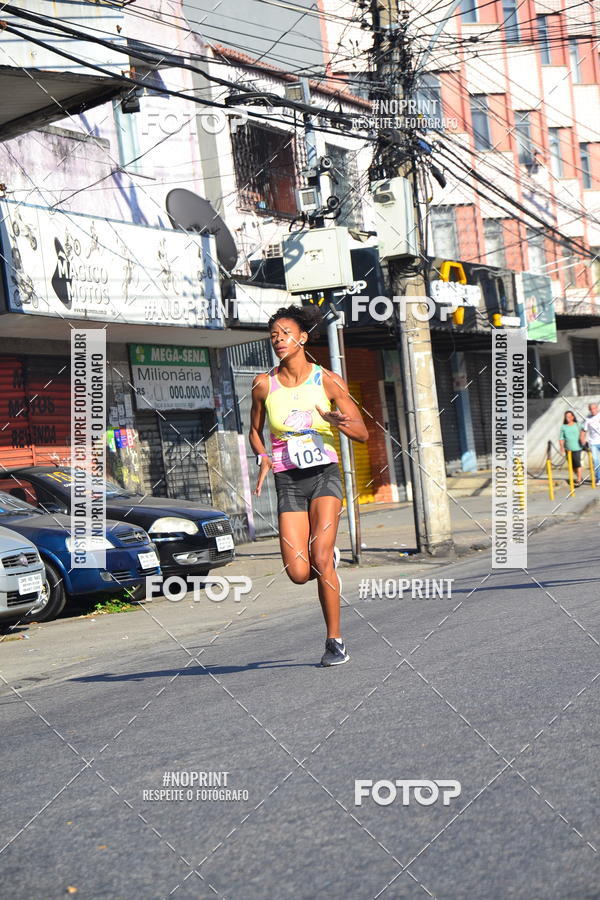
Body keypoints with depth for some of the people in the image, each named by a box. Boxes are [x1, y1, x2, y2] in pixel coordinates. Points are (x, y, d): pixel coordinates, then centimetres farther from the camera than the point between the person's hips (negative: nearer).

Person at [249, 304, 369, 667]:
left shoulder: (328, 380, -2)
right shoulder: (264, 384, 3)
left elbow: (363, 433, 1)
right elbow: (255, 431, 17)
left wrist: (341, 422, -21)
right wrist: (263, 459, -3)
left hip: (324, 475, -2)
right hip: (288, 482, 2)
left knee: (320, 559, -19)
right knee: (299, 574, -10)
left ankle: (335, 640, -3)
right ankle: (330, 559, 27)